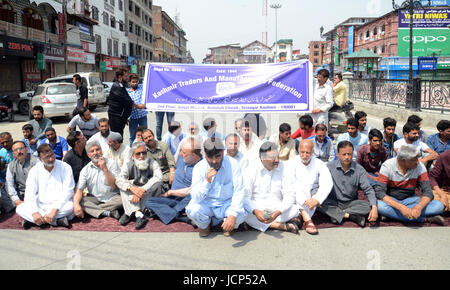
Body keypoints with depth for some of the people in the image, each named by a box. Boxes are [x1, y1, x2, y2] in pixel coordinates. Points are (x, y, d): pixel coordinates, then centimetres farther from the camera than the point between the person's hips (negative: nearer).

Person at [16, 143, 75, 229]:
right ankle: (56, 221, -27)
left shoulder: (65, 168, -6)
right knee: (19, 208, -20)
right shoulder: (34, 171, 1)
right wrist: (34, 212, -24)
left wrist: (54, 210, -25)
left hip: (59, 206, -3)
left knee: (71, 205, -34)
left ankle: (31, 220, -23)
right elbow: (29, 195, -6)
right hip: (40, 206, 3)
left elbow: (67, 192, -13)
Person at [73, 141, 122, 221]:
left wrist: (105, 169, -22)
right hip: (95, 199, 2)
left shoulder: (111, 163, -6)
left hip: (112, 198, -2)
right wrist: (76, 204, -28)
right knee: (79, 201, -24)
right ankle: (109, 213, -27)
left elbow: (115, 186, -13)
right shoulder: (86, 170, 1)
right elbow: (79, 189, -9)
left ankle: (93, 210, -20)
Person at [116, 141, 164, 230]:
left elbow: (158, 178, -28)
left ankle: (129, 213, -27)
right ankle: (139, 214, -38)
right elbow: (119, 179, -18)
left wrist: (143, 190, -39)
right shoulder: (129, 165, -2)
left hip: (151, 196, -2)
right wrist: (132, 187, -38)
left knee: (157, 183, -29)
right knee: (125, 186, -20)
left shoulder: (153, 163, -8)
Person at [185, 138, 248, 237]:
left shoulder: (233, 164, -17)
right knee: (192, 210, -29)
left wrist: (233, 215, -33)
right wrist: (207, 181, -36)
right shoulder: (199, 167, -15)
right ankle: (205, 224, 8)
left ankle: (227, 225, 8)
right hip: (206, 204, 1)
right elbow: (195, 198, -20)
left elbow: (239, 192, -19)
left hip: (227, 204, -1)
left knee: (241, 214, -30)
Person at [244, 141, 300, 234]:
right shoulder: (251, 170, -6)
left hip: (277, 209, 1)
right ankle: (283, 226, -26)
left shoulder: (283, 168, -1)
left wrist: (278, 212, -24)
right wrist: (255, 211, -31)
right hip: (257, 209, -1)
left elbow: (289, 196, -6)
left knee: (295, 209, -26)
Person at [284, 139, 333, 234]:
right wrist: (304, 201, -28)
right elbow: (289, 185, -17)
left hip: (312, 196, 2)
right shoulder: (292, 163, -5)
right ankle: (307, 219, -37)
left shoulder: (319, 164, -2)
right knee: (300, 186, -30)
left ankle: (300, 217, -28)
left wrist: (317, 200, -32)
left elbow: (327, 184, -16)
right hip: (296, 199, -2)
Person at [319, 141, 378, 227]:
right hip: (333, 203, -1)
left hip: (351, 203, 1)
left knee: (368, 205, -26)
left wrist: (374, 207, -24)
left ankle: (337, 214, -23)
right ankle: (353, 216, -27)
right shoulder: (329, 167, -6)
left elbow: (368, 189, -7)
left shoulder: (359, 170, -3)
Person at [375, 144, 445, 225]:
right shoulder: (387, 166, -19)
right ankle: (425, 219, -24)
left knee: (439, 206, -20)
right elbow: (379, 192, -26)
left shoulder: (420, 166, -11)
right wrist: (401, 207, -39)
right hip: (391, 200, -2)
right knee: (379, 206, -38)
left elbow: (428, 191, -13)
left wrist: (419, 207, -36)